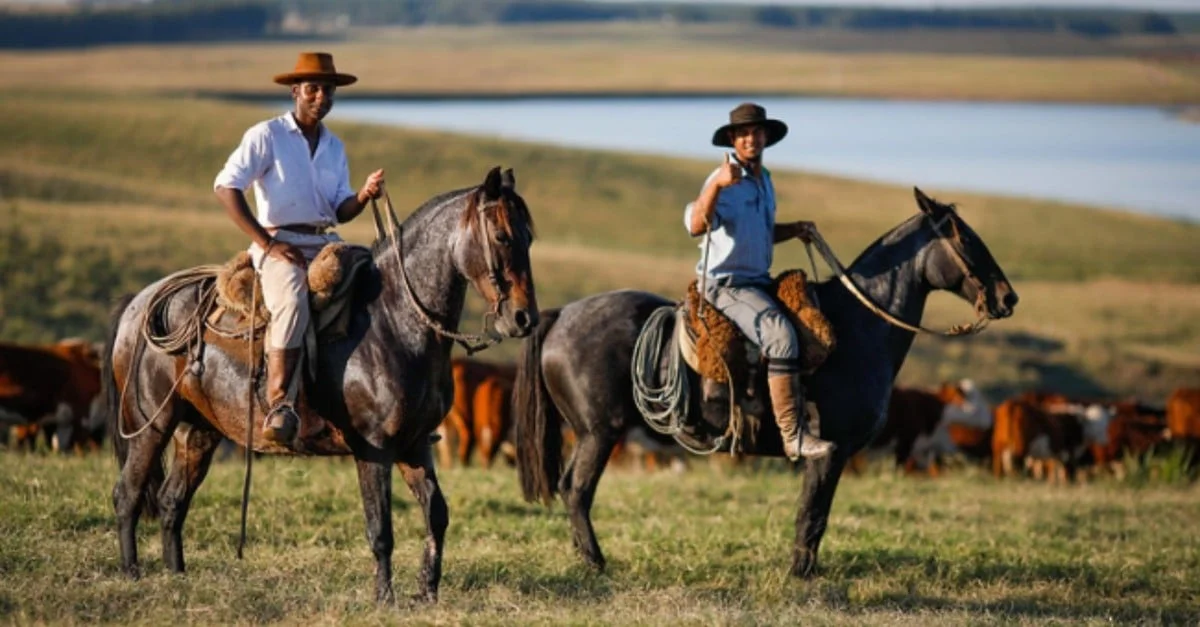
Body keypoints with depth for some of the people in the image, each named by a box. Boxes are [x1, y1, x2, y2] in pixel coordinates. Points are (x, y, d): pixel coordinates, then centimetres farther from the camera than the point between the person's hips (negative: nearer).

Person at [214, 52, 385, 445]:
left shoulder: (334, 147, 17)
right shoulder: (267, 136, -2)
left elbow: (340, 211, 15)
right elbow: (225, 187, -11)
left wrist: (365, 195, -10)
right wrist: (266, 243, -16)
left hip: (325, 243, 6)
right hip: (279, 242, -6)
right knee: (293, 300, -35)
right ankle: (279, 404, -38)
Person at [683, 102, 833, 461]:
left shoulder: (763, 181, 14)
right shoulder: (724, 181, -13)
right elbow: (696, 226, -32)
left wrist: (794, 229, 12)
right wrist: (717, 185, -45)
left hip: (759, 282, 10)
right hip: (726, 285, -10)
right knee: (781, 336, -29)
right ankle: (794, 437, -30)